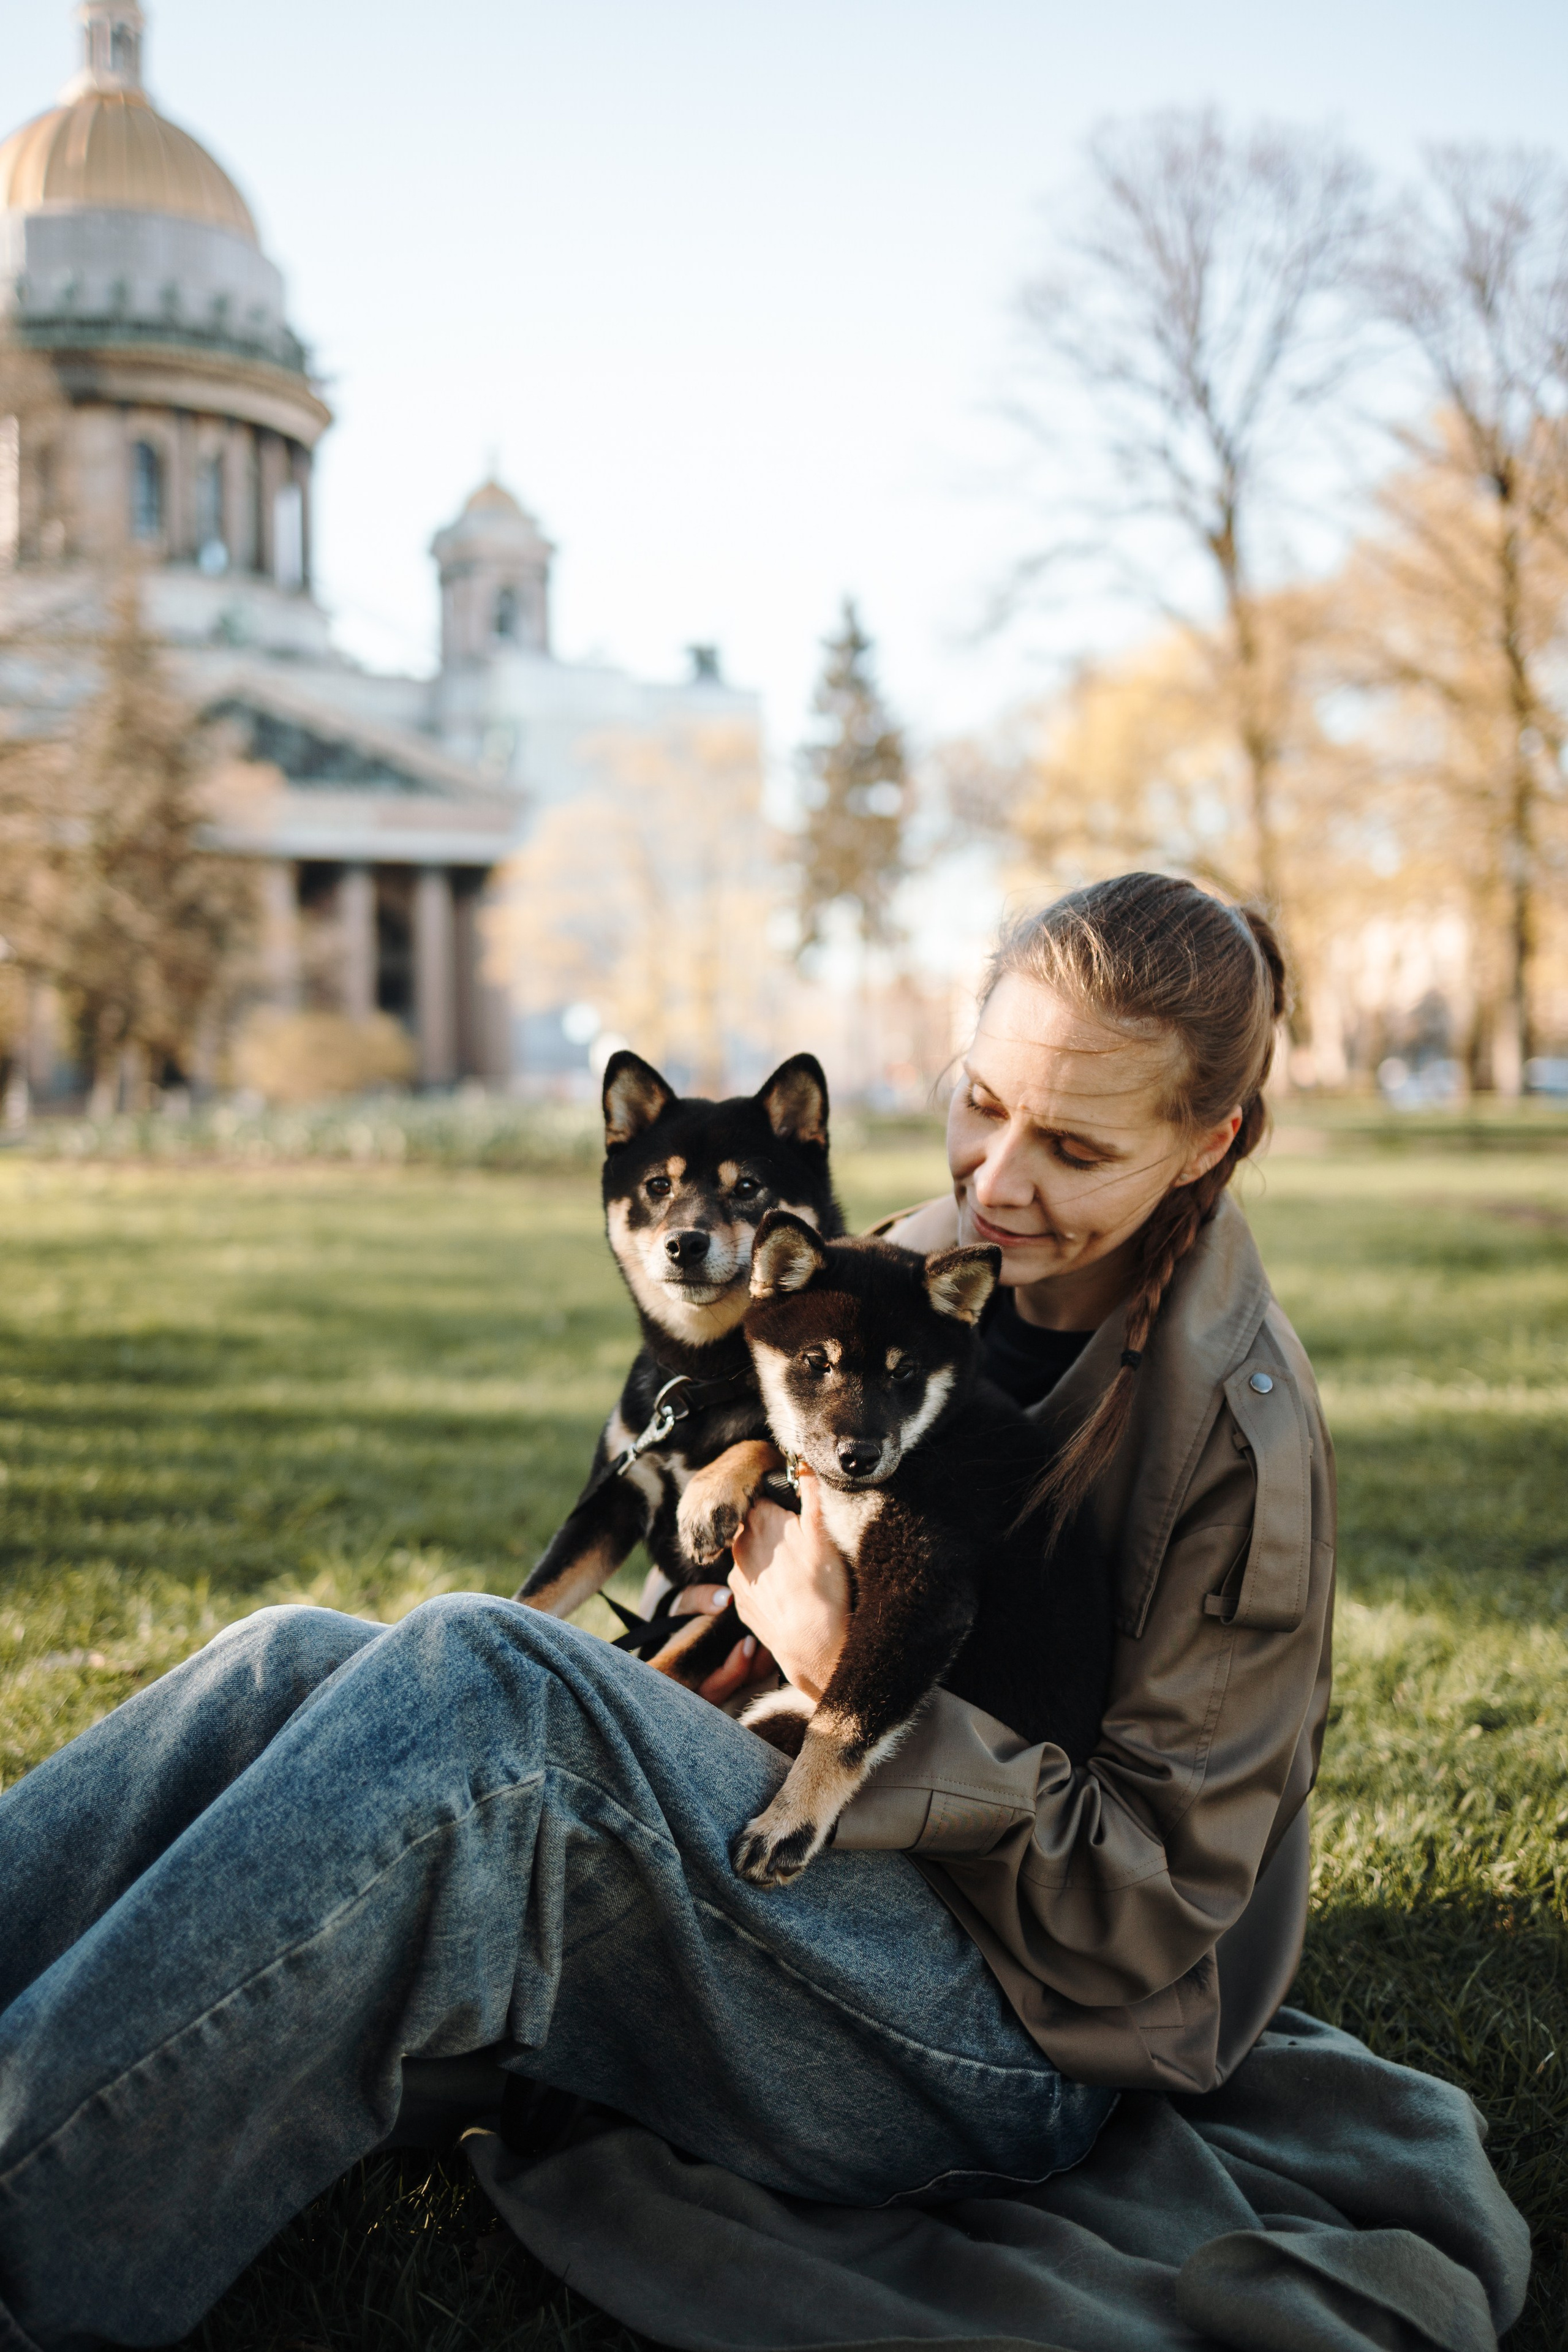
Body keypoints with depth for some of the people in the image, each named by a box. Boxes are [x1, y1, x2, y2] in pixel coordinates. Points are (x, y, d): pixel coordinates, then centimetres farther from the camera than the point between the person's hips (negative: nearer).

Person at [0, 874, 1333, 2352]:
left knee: (482, 1680, -32)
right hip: (844, 1868, 7)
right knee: (298, 1666, -14)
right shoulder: (938, 1261, 6)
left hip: (1025, 2041, -7)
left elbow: (1148, 1901, -13)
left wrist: (854, 1681, -23)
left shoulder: (1239, 1438, -15)